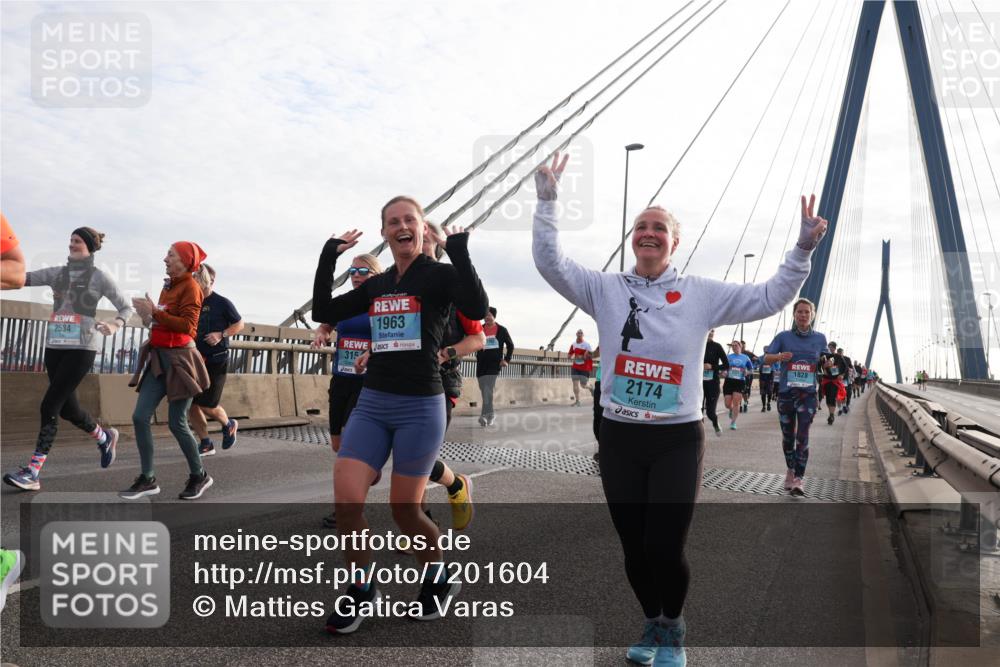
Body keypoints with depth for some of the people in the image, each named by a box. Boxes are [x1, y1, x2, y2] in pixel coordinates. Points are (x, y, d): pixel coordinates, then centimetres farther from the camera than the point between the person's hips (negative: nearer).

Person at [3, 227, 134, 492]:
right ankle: (104, 437, 39)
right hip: (55, 345, 6)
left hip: (82, 347, -5)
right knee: (67, 407, 12)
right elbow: (25, 277, -2)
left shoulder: (99, 277, 1)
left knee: (49, 406, -12)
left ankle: (32, 473, -10)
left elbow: (127, 307, 3)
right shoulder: (57, 273, 13)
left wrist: (114, 325, -17)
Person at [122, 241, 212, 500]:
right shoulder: (169, 286, 14)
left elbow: (187, 325, -20)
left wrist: (154, 312, -19)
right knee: (140, 417, 0)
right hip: (159, 358, 8)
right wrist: (148, 314, 3)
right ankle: (148, 479, 8)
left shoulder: (190, 287, -9)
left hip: (179, 360, -8)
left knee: (177, 423, -2)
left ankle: (199, 476, 15)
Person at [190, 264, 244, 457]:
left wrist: (222, 335, -15)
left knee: (207, 405, -5)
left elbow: (239, 324, 0)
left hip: (216, 360, -5)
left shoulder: (222, 303, -8)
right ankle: (206, 444, 13)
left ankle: (228, 424, 27)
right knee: (190, 403, 0)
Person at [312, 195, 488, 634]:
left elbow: (477, 309, -23)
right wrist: (328, 258, 5)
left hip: (420, 407, -5)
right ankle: (361, 589, 17)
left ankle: (439, 580, 31)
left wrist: (459, 253, -22)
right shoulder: (376, 285, 12)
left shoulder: (441, 275, -4)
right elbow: (323, 313, 10)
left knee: (404, 509, 3)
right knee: (346, 499, -6)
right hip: (371, 404, 5)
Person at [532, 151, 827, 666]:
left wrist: (802, 249, -7)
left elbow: (769, 298, 2)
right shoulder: (606, 289, 2)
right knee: (634, 547, 11)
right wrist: (547, 201, -11)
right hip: (619, 438, 2)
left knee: (665, 549, -3)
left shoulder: (702, 294, 2)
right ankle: (651, 625, 39)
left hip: (678, 440, -1)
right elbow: (550, 263, -5)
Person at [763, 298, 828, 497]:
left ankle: (798, 480, -10)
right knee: (788, 435, 13)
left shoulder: (820, 338, 6)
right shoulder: (783, 336, 1)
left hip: (808, 393, -1)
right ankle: (790, 469, 36)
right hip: (786, 392, 1)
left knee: (802, 437, -11)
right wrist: (779, 356, -21)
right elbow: (766, 358, -1)